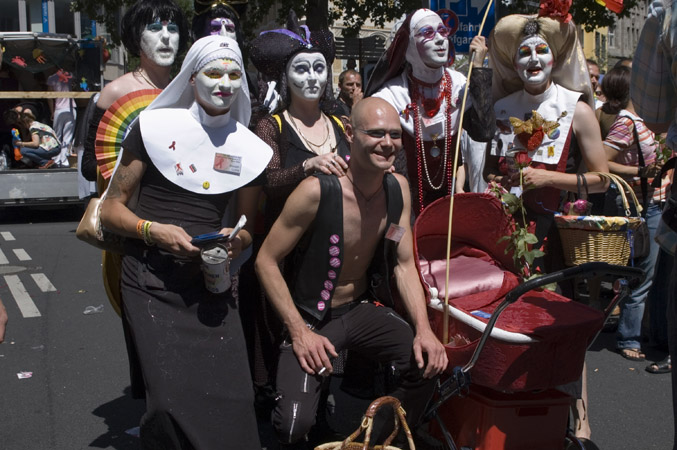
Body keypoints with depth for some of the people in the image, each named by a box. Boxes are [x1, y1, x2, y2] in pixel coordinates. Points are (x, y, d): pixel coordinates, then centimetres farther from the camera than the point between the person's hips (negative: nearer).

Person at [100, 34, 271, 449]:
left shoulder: (250, 149, 7)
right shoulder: (155, 127, -1)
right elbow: (112, 208, 3)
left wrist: (237, 239, -5)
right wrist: (155, 231, -15)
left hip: (212, 281, 3)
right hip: (151, 278, -2)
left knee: (233, 396, -8)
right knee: (171, 399, -14)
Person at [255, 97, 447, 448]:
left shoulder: (398, 188, -3)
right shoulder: (317, 191, -21)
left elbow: (404, 264, 3)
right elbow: (266, 261, -15)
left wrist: (423, 328, -11)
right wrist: (299, 331, -20)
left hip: (364, 308, 5)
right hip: (311, 317, -5)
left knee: (428, 362, -17)